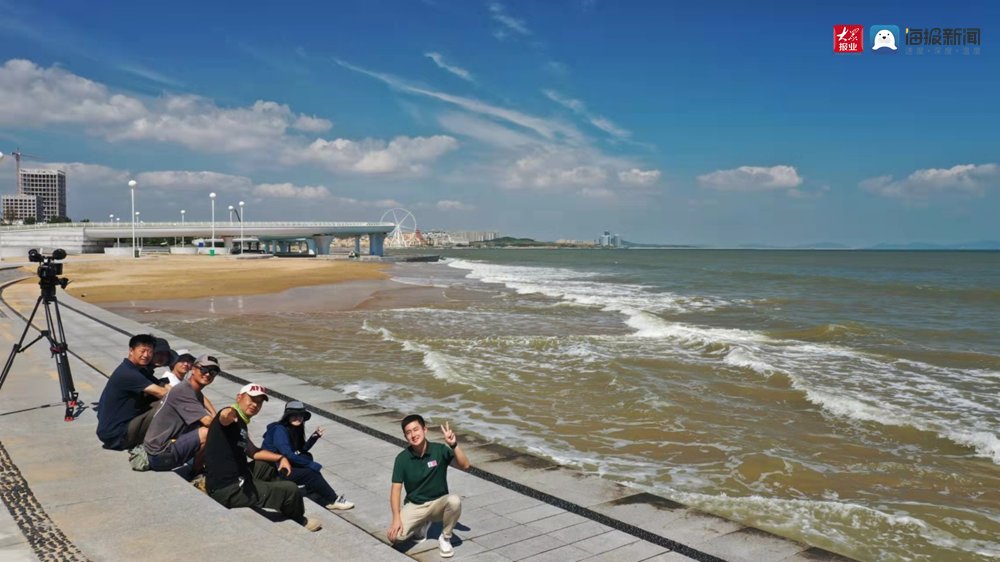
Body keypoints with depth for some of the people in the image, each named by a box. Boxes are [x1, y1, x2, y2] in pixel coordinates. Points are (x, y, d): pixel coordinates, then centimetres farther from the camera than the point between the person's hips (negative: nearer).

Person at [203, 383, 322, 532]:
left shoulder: (240, 424, 14)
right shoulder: (231, 416, -15)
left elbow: (253, 451, 25)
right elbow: (223, 416, -42)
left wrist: (280, 457, 15)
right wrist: (227, 415, -65)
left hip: (235, 479, 11)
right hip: (229, 491, -11)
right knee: (291, 490, -4)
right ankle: (299, 521, 26)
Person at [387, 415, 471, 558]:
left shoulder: (439, 450, -14)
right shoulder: (402, 458, -12)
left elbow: (465, 465, -25)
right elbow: (395, 489, -11)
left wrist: (454, 445, -40)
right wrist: (396, 518, -23)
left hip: (439, 503, -1)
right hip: (414, 505, 1)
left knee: (454, 501, -35)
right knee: (396, 534, -25)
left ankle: (445, 538, -6)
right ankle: (422, 524, 11)